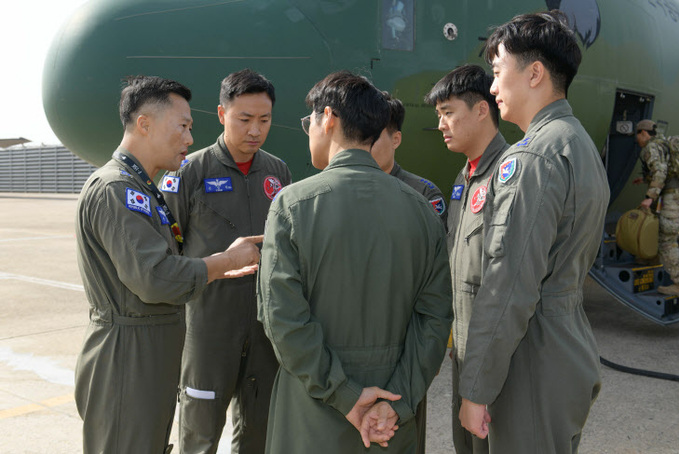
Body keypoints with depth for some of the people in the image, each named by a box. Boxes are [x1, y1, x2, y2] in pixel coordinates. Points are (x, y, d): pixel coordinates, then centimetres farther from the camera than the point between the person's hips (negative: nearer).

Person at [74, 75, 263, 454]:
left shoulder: (141, 189, 16)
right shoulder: (116, 189, -19)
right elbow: (154, 279, -27)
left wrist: (219, 272, 9)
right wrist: (227, 260, -14)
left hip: (154, 358, 10)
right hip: (127, 360, -10)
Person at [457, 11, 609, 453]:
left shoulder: (532, 157, -19)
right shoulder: (582, 144, 13)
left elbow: (510, 289, -24)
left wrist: (476, 390, -17)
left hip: (536, 371, -10)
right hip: (574, 358, 10)